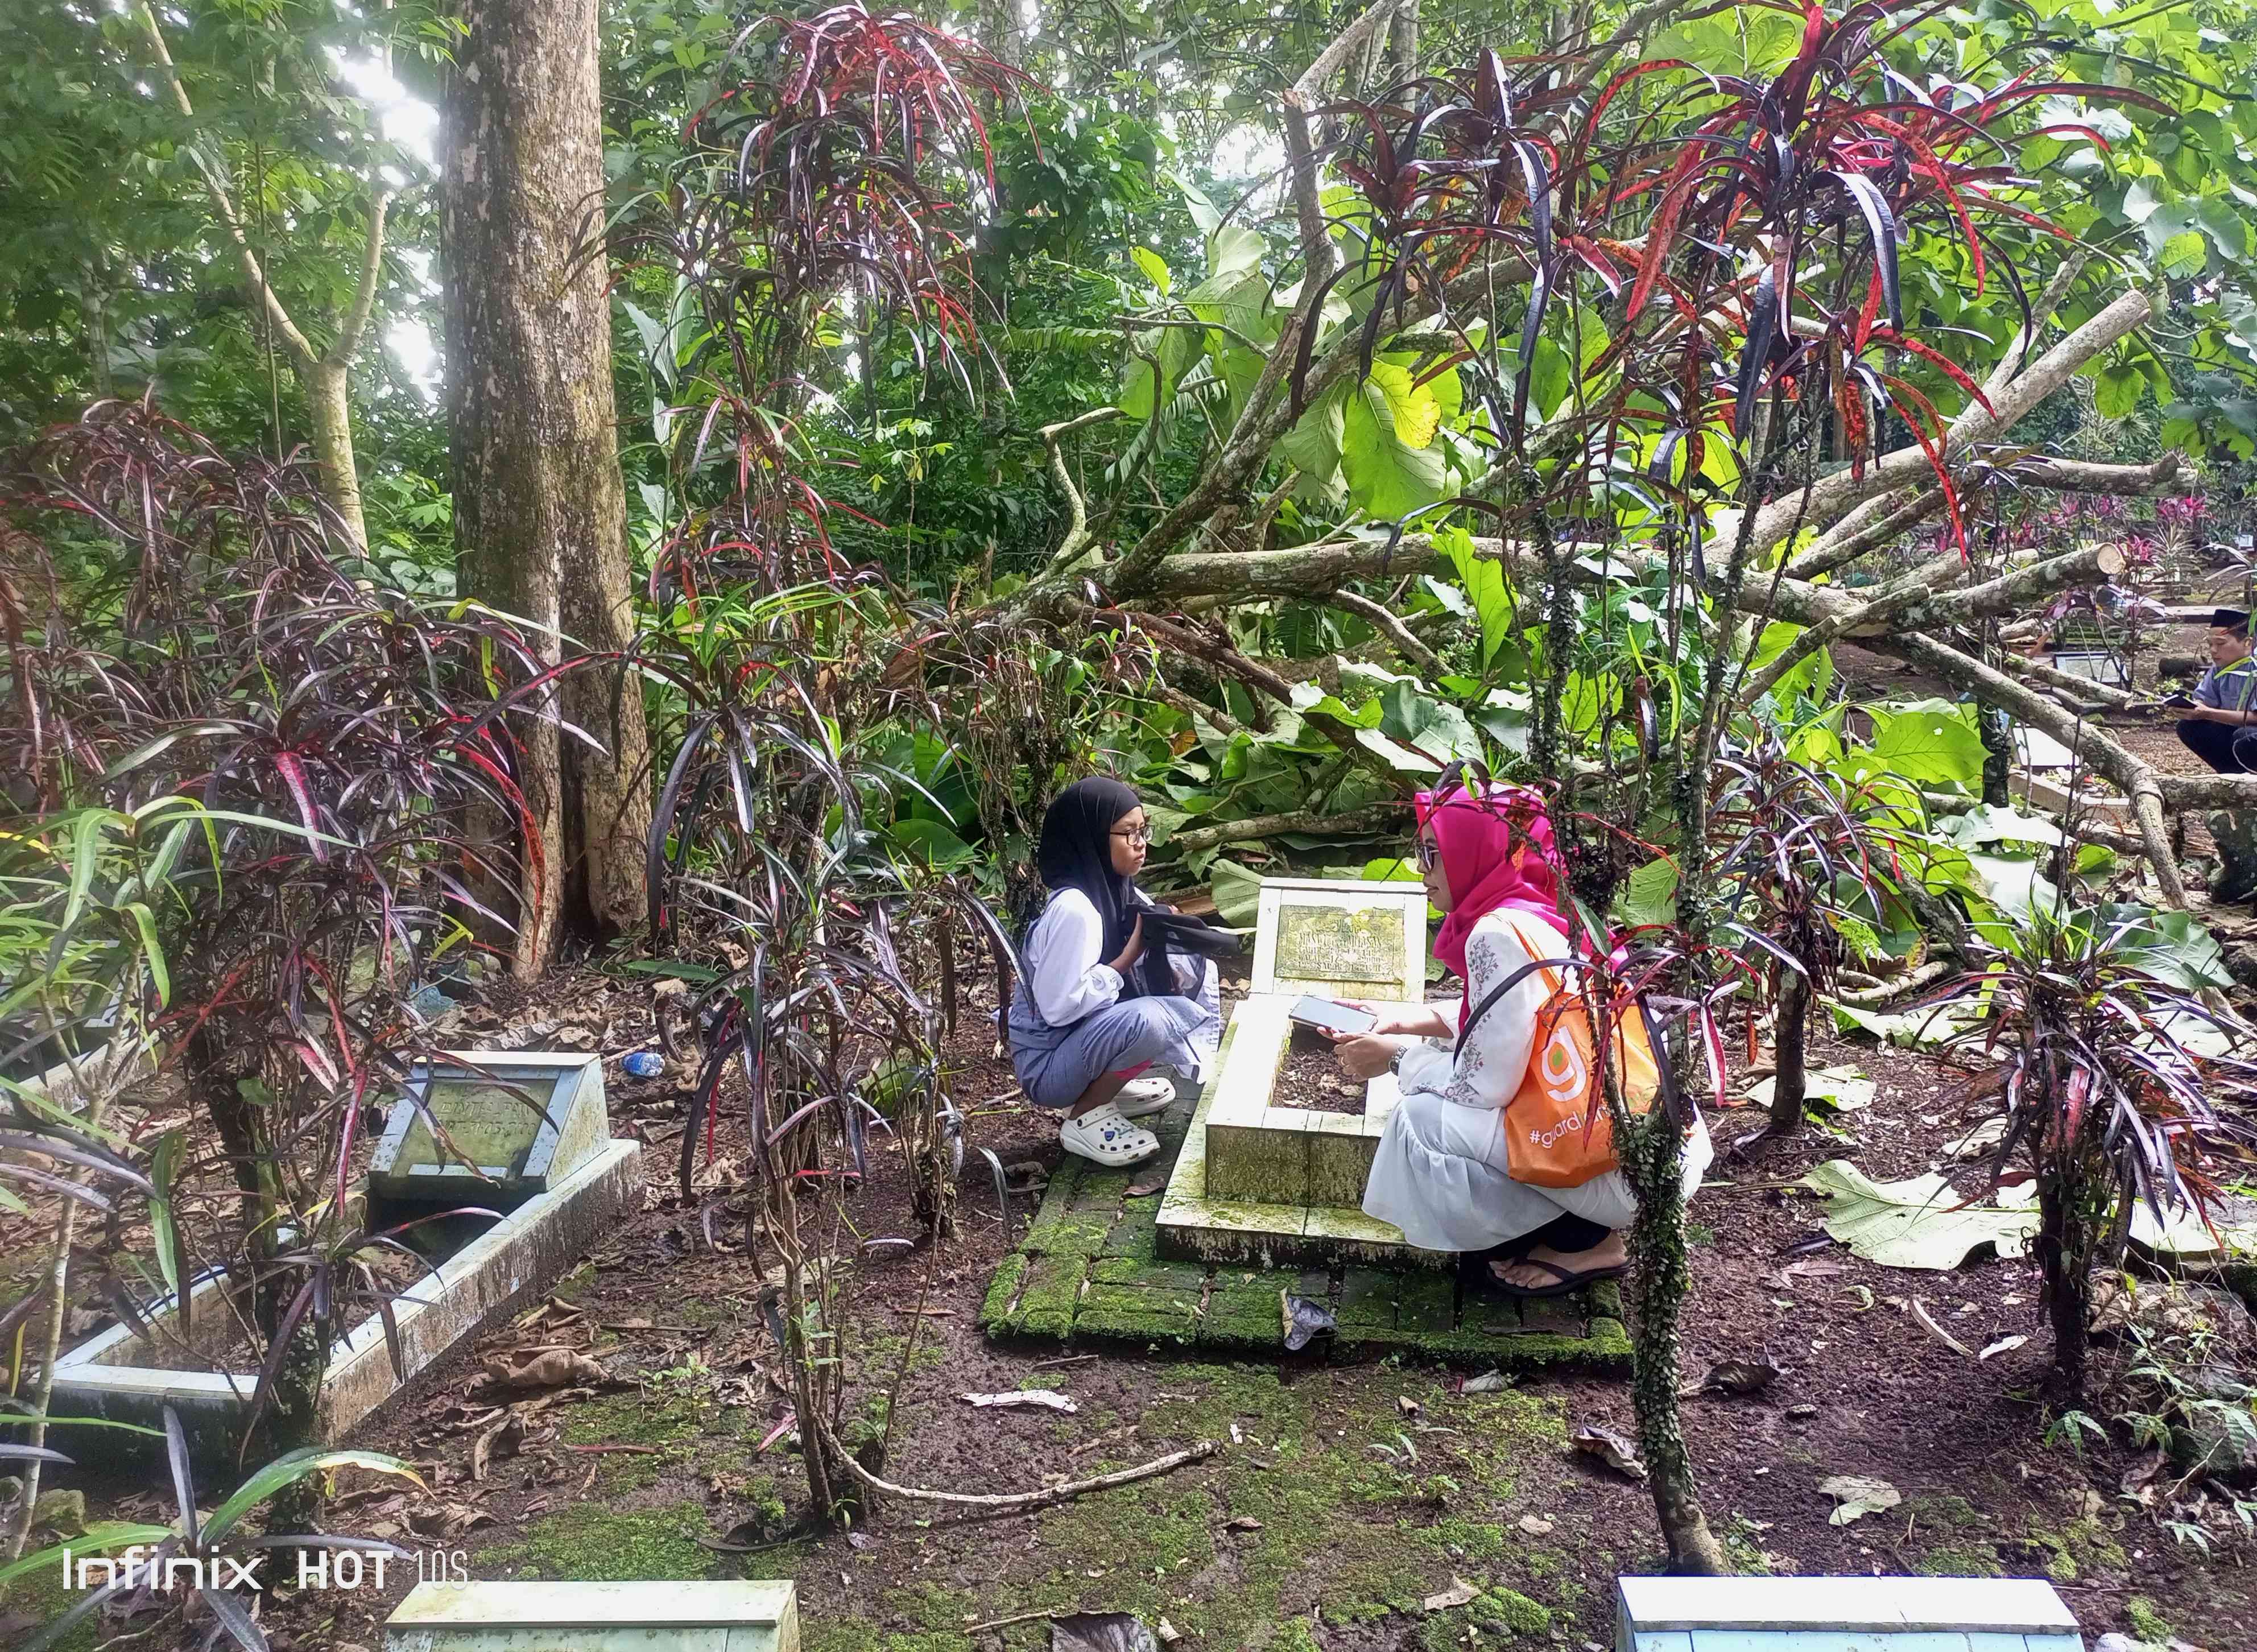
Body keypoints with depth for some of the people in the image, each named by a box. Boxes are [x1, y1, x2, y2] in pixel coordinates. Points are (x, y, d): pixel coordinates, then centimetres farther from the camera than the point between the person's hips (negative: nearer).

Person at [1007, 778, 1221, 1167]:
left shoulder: (1120, 895, 1)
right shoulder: (1074, 910, -26)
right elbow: (1057, 1006, -28)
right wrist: (1128, 958, -22)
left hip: (1089, 1035, 9)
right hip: (1047, 1066, -9)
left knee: (1195, 966, 8)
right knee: (1146, 1018, -35)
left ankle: (1108, 1086, 11)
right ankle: (1084, 1118, -10)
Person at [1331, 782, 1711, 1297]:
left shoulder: (1500, 935, -20)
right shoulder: (1541, 911, 8)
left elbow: (1487, 1085, -19)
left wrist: (1398, 1056, -4)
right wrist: (1411, 1022, 13)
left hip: (1627, 1170, -9)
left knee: (1425, 1121, -14)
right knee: (1438, 1094, 15)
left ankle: (1585, 1243, 0)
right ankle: (1583, 1224, 13)